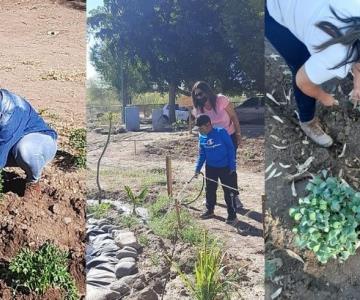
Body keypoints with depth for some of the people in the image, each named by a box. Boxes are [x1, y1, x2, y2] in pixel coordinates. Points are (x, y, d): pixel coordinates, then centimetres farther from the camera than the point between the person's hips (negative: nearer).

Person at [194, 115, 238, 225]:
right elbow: (202, 154, 7)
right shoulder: (201, 137, -3)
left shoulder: (221, 132, -20)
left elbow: (231, 149, -14)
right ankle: (210, 210, 34)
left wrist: (232, 166, -14)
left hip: (225, 167, -6)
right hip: (210, 167, 6)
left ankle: (232, 215, 9)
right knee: (210, 190, 16)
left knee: (229, 191, 0)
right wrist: (198, 168, 1)